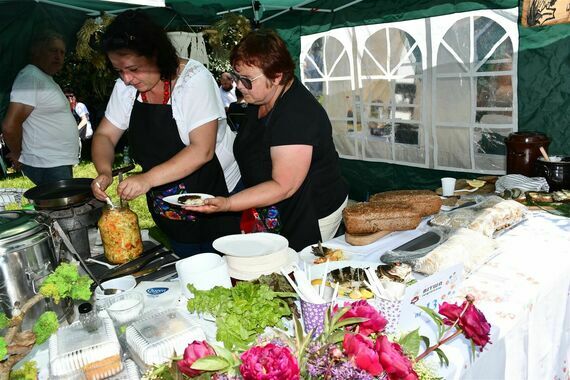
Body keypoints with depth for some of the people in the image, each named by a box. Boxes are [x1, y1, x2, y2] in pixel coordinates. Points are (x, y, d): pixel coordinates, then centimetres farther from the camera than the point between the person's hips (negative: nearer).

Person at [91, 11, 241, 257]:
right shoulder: (125, 87, -3)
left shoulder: (194, 78, -21)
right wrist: (104, 172, -17)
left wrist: (148, 178, -33)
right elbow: (104, 135, 3)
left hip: (217, 196, -5)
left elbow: (202, 150, -27)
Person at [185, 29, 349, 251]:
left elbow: (283, 187, -26)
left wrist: (227, 204, -31)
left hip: (313, 219, -8)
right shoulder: (258, 100, 3)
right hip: (273, 214, 8)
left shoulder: (297, 115, -26)